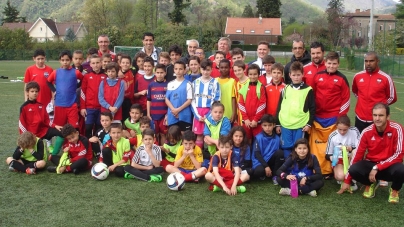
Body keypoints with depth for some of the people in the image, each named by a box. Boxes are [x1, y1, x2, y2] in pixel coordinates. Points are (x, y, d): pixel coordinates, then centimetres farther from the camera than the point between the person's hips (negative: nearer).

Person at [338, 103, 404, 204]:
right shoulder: (367, 132, -10)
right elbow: (357, 154, -5)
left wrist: (377, 168, -25)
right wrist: (347, 181, -4)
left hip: (390, 166, -2)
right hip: (371, 164, 2)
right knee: (353, 170, -27)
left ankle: (394, 190, 0)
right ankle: (370, 184, 8)